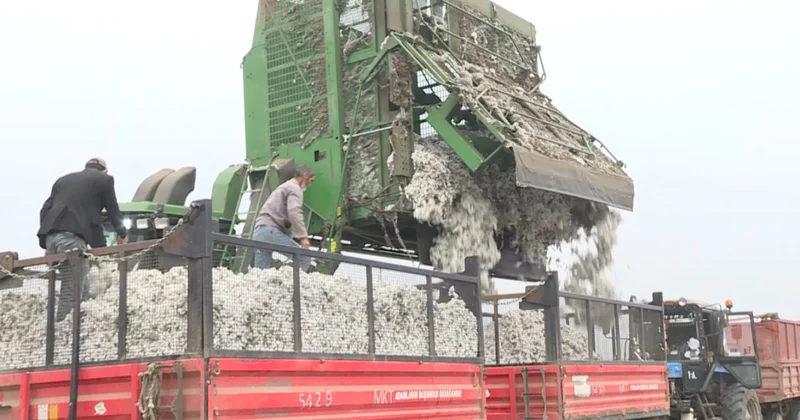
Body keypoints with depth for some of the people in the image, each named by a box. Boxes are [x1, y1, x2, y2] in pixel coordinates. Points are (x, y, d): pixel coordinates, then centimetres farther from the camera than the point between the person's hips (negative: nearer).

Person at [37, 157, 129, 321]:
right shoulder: (104, 179, 14)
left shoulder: (63, 179, 29)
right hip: (72, 236, -6)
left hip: (51, 237, 6)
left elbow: (45, 210, 22)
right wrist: (122, 233, 36)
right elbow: (113, 210, 20)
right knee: (72, 291, -5)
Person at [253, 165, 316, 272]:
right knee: (303, 257, -11)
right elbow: (294, 212, -17)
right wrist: (303, 236, -21)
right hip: (270, 231, -9)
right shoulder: (294, 188, 1)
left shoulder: (284, 187, 33)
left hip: (258, 232, 10)